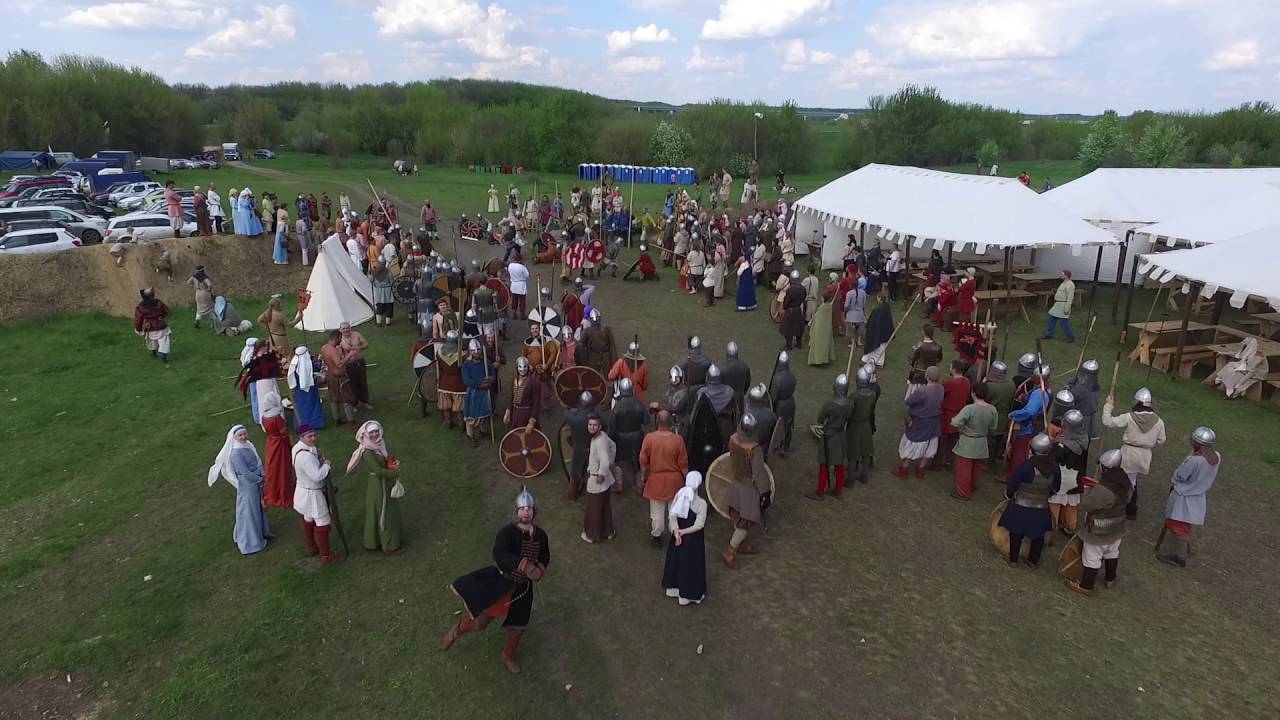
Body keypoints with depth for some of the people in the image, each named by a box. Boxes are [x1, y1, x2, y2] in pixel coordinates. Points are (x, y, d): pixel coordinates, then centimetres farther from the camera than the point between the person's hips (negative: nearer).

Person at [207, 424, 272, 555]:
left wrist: (263, 477, -11)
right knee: (249, 511, 7)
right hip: (247, 486, -7)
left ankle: (261, 532, 44)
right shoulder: (235, 454, -25)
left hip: (257, 482, 7)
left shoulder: (249, 445, -2)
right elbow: (246, 473, -24)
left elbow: (259, 462, 1)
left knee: (259, 507, 23)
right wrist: (260, 480, -11)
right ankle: (250, 542, 24)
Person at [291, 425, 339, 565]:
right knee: (322, 524, 1)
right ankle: (325, 556, 11)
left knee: (308, 520, 26)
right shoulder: (306, 456, -33)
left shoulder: (298, 447, -1)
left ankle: (311, 548, 44)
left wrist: (319, 458, -4)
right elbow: (317, 476, -33)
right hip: (312, 494, -10)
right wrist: (326, 464, -18)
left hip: (304, 489, 10)